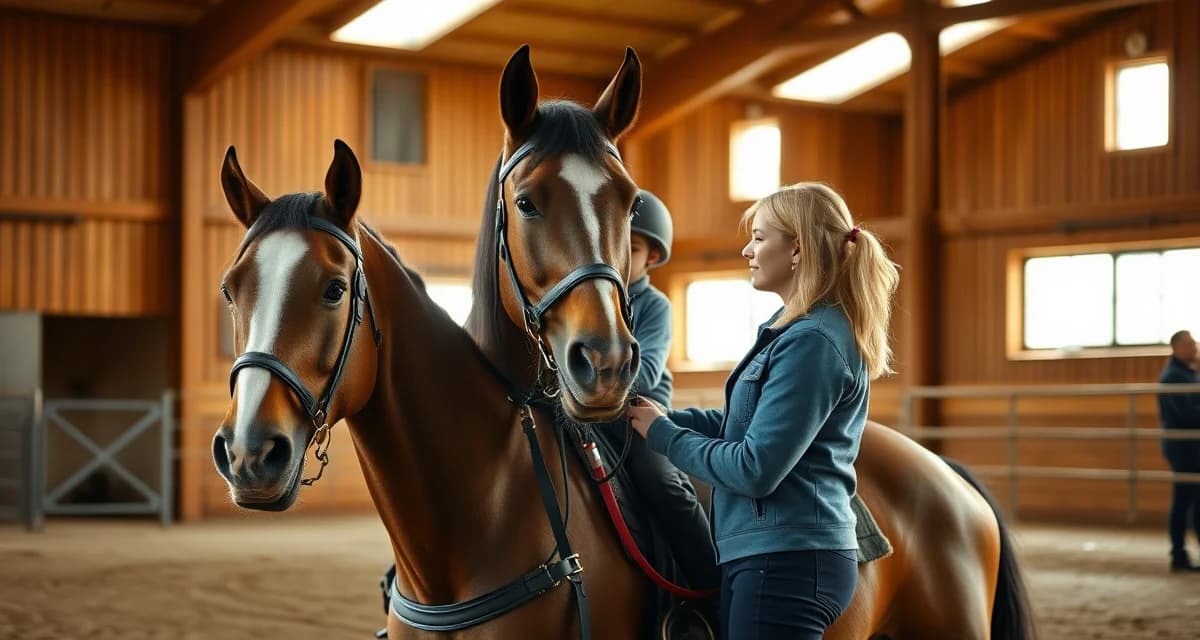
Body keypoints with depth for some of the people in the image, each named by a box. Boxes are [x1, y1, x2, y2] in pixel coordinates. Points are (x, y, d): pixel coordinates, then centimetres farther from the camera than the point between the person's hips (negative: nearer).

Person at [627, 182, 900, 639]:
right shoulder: (796, 330, 14)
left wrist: (663, 435, -8)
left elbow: (755, 469, -22)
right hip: (774, 553, 10)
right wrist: (657, 418, 7)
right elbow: (739, 421, 20)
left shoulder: (812, 342, -19)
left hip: (784, 563, -10)